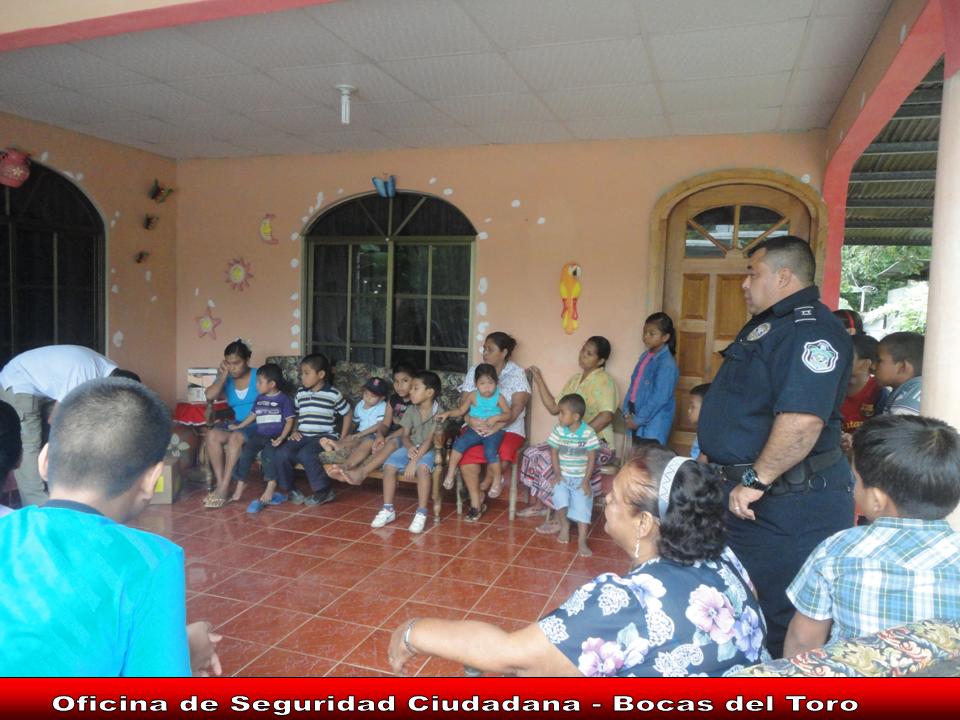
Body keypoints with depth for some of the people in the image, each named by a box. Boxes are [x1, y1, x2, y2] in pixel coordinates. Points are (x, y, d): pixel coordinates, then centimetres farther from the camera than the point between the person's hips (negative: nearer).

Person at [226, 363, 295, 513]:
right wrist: (239, 426, 23)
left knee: (268, 453, -31)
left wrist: (282, 437, -18)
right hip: (260, 435, 6)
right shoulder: (259, 399, 16)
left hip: (276, 436, -6)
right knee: (245, 452, -16)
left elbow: (290, 420, -7)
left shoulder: (283, 399, -4)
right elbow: (253, 415, 28)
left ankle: (270, 488, -25)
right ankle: (240, 485, -6)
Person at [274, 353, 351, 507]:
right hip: (302, 436, 5)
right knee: (282, 453, -22)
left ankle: (324, 490, -15)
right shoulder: (300, 393, 13)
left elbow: (348, 413, 7)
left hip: (324, 436, -5)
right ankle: (288, 489, 0)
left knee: (305, 454, -34)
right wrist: (294, 430, 7)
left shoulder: (333, 394, -1)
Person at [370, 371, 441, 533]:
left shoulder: (437, 412, -14)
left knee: (422, 467, -36)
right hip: (411, 447, 6)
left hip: (429, 449, -5)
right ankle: (388, 509, -3)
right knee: (389, 465, -17)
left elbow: (429, 440, -20)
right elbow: (405, 435, 6)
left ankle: (421, 513, -27)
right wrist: (409, 447, -18)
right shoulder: (412, 411, 5)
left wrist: (414, 461, -26)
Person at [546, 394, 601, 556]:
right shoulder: (559, 431, -4)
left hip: (581, 478, -1)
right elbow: (554, 453, 0)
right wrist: (558, 475, -8)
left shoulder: (588, 433, -11)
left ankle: (582, 541, -8)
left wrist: (586, 481, -12)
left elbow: (591, 458, -7)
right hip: (563, 477, 1)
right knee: (560, 499, -21)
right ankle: (564, 525, 7)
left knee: (583, 506, -13)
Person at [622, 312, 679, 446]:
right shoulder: (645, 356, 9)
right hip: (637, 418, 8)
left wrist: (638, 420, -15)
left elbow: (659, 399, -20)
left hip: (653, 426, -8)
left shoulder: (667, 364, -17)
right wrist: (627, 411, 2)